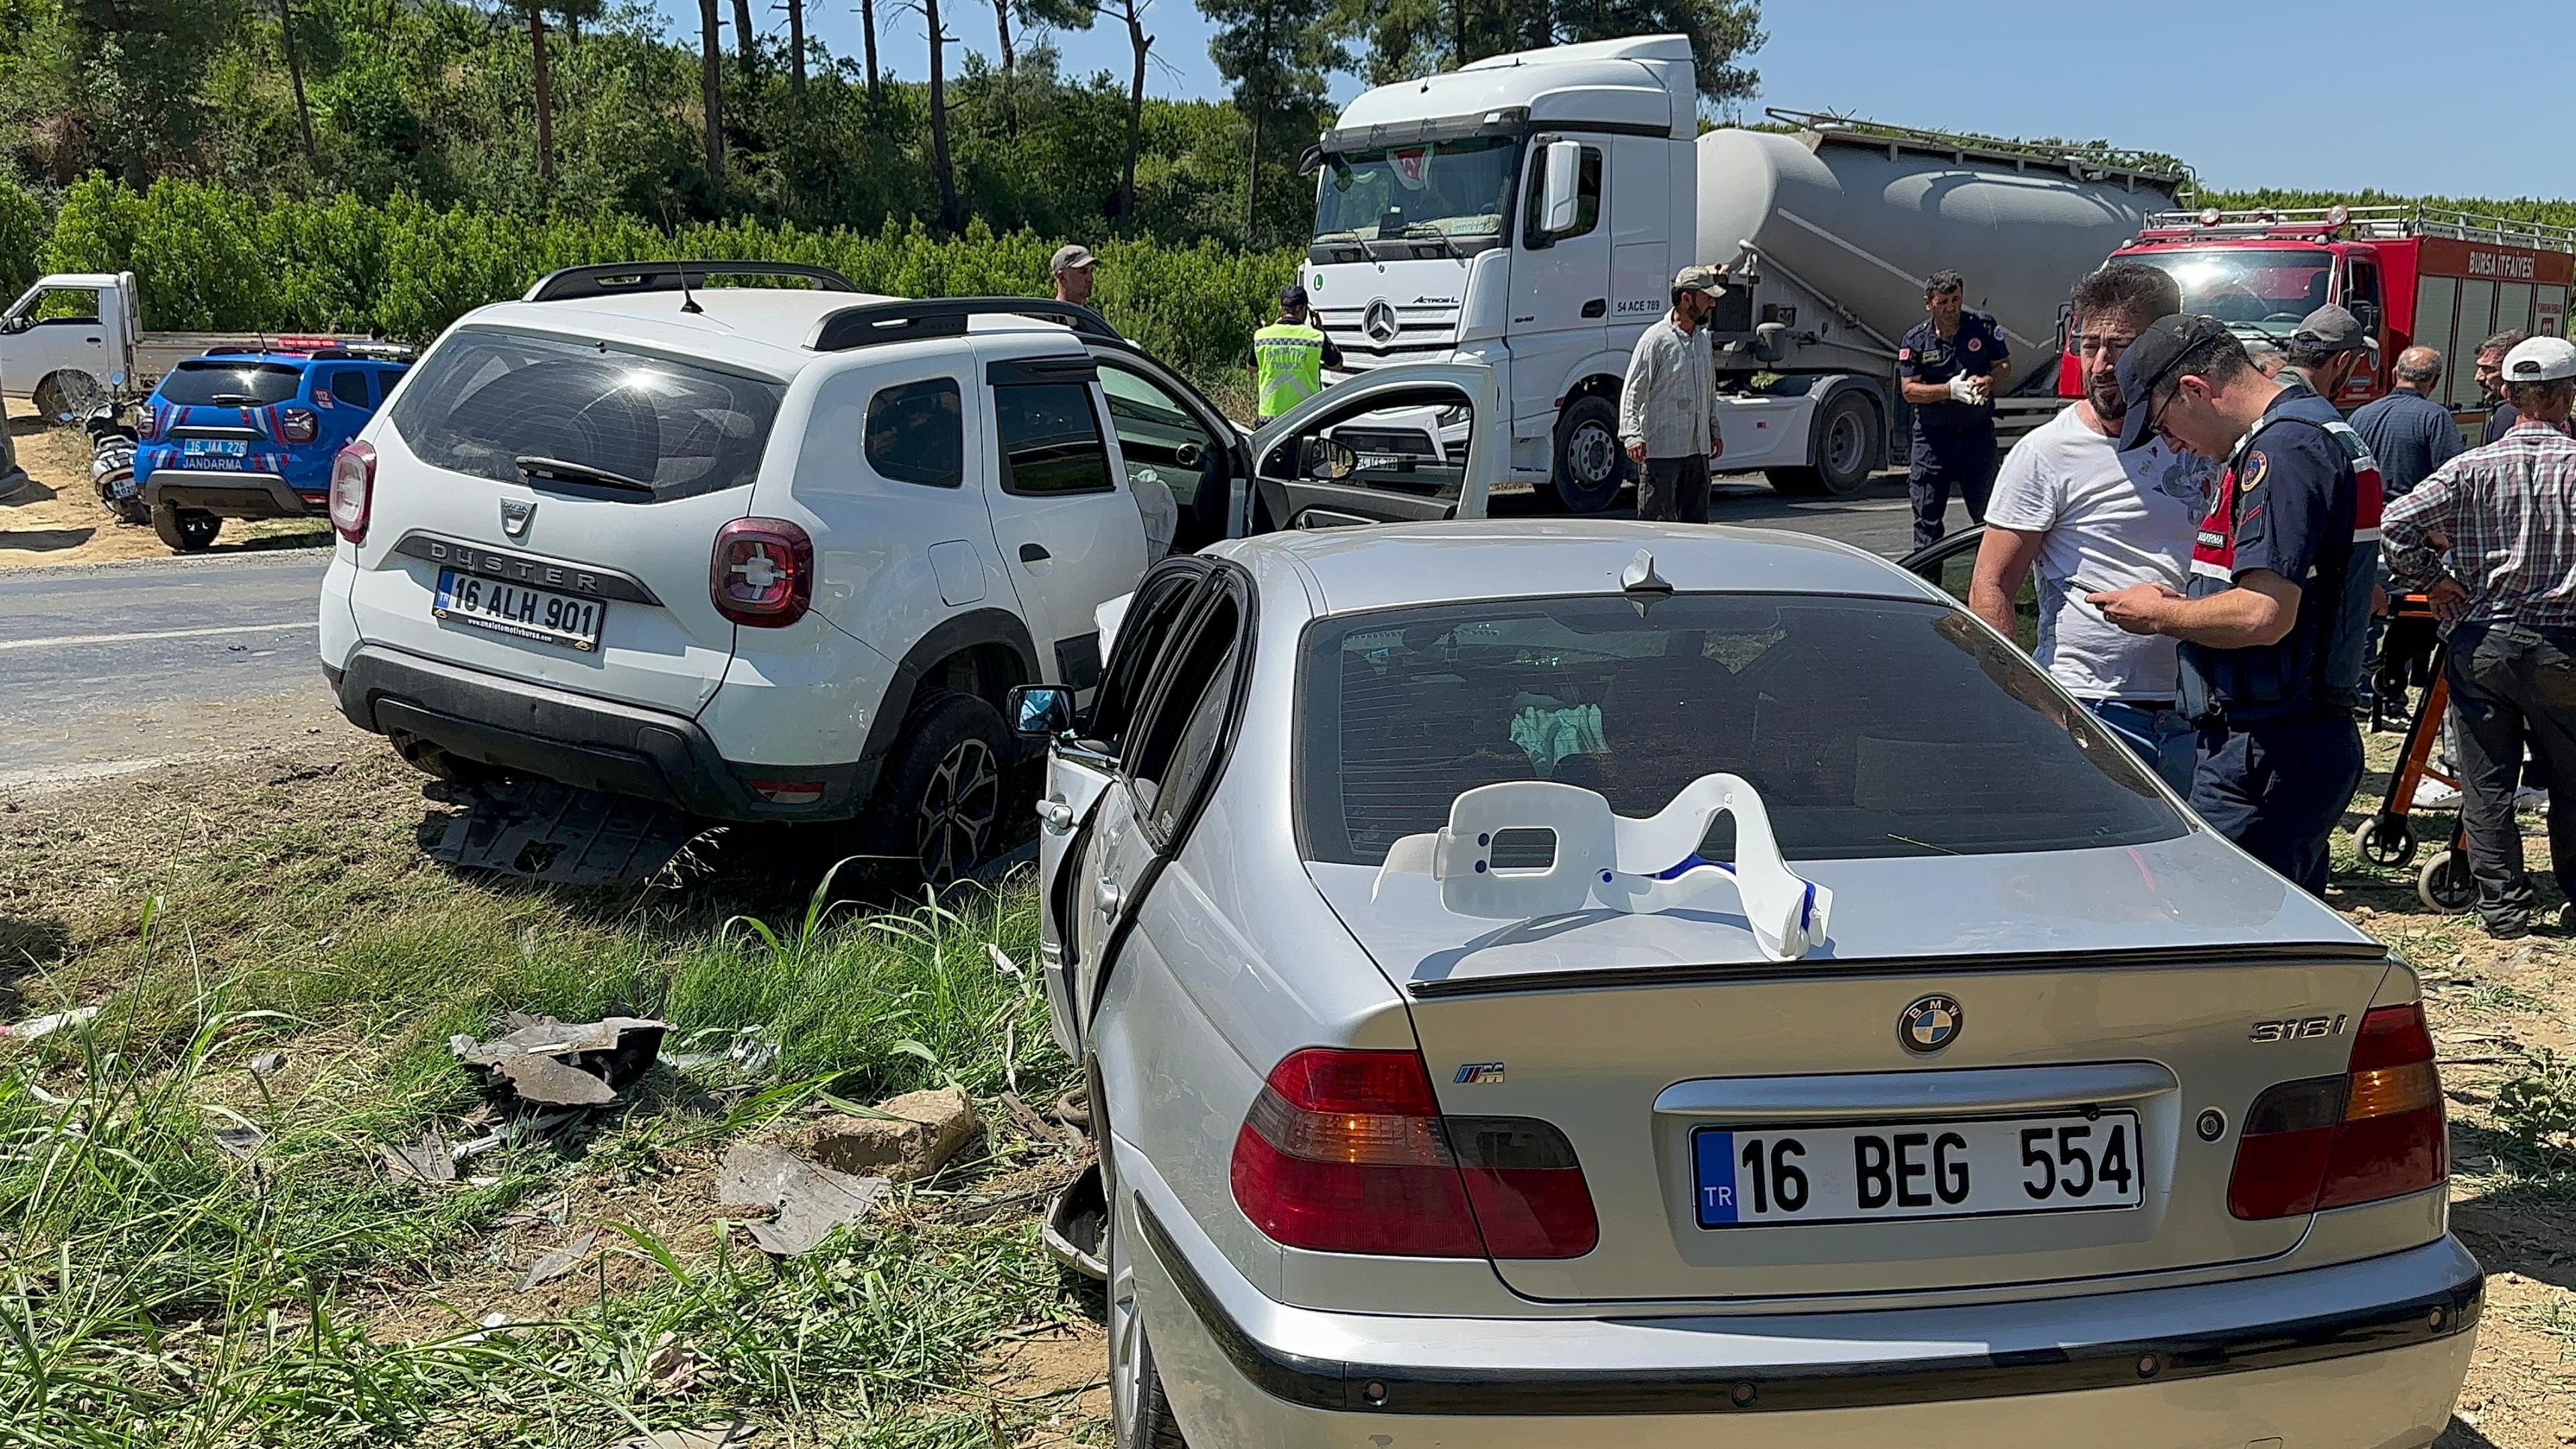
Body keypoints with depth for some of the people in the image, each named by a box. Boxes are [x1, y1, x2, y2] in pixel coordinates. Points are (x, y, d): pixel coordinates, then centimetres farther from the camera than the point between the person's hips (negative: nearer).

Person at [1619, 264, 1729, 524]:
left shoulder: (1703, 338, 14)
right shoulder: (1655, 339, -10)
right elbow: (1632, 392, -12)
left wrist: (1714, 431, 25)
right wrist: (1632, 435, -22)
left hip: (1697, 450, 8)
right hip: (1661, 451, -8)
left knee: (1696, 521, 11)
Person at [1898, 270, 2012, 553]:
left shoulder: (1984, 325, -1)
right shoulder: (1915, 341, -3)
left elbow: (2005, 365, 6)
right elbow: (1909, 389, -7)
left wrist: (1988, 382, -17)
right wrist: (1950, 390, -21)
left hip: (1978, 432, 0)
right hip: (1933, 436, 0)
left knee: (1986, 508, 3)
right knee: (1927, 514, 3)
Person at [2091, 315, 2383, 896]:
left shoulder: (2284, 449, -16)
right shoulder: (2319, 431, 18)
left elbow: (2263, 616, -25)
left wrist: (2159, 614, -7)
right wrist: (2184, 605, 10)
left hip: (2269, 753, -11)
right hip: (2315, 738, 11)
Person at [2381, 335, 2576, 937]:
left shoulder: (2472, 467, -5)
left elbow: (2397, 523, -13)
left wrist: (2434, 581, 0)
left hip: (2480, 640, 0)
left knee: (2486, 783, 8)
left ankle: (2502, 904, 11)